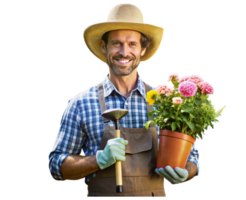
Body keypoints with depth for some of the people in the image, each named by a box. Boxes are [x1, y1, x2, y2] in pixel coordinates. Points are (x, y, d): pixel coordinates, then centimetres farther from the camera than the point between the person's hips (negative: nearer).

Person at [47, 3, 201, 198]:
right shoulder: (81, 103, -2)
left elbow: (191, 157, 7)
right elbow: (56, 165, -2)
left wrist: (182, 173, -14)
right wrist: (100, 159, -17)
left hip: (155, 193, 1)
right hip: (101, 194, 0)